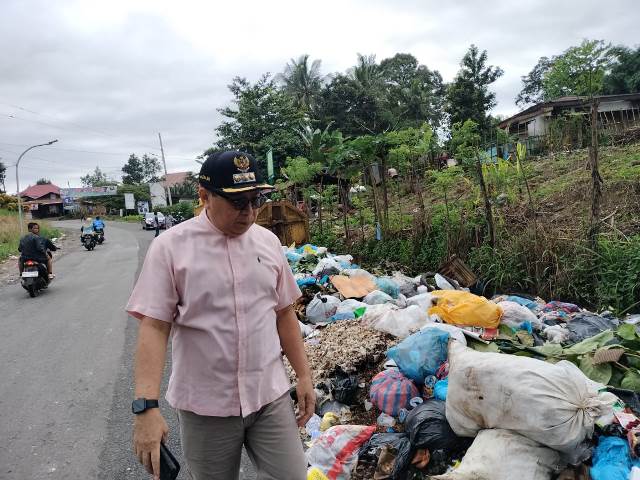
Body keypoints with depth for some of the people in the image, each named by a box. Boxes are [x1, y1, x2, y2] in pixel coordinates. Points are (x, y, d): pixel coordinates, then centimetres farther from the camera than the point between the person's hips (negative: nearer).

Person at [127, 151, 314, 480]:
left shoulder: (268, 242, 3)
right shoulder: (170, 247, -9)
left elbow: (284, 314, 9)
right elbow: (153, 327, -13)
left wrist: (304, 376, 8)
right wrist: (146, 406, -21)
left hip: (270, 396, 3)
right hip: (205, 405, -2)